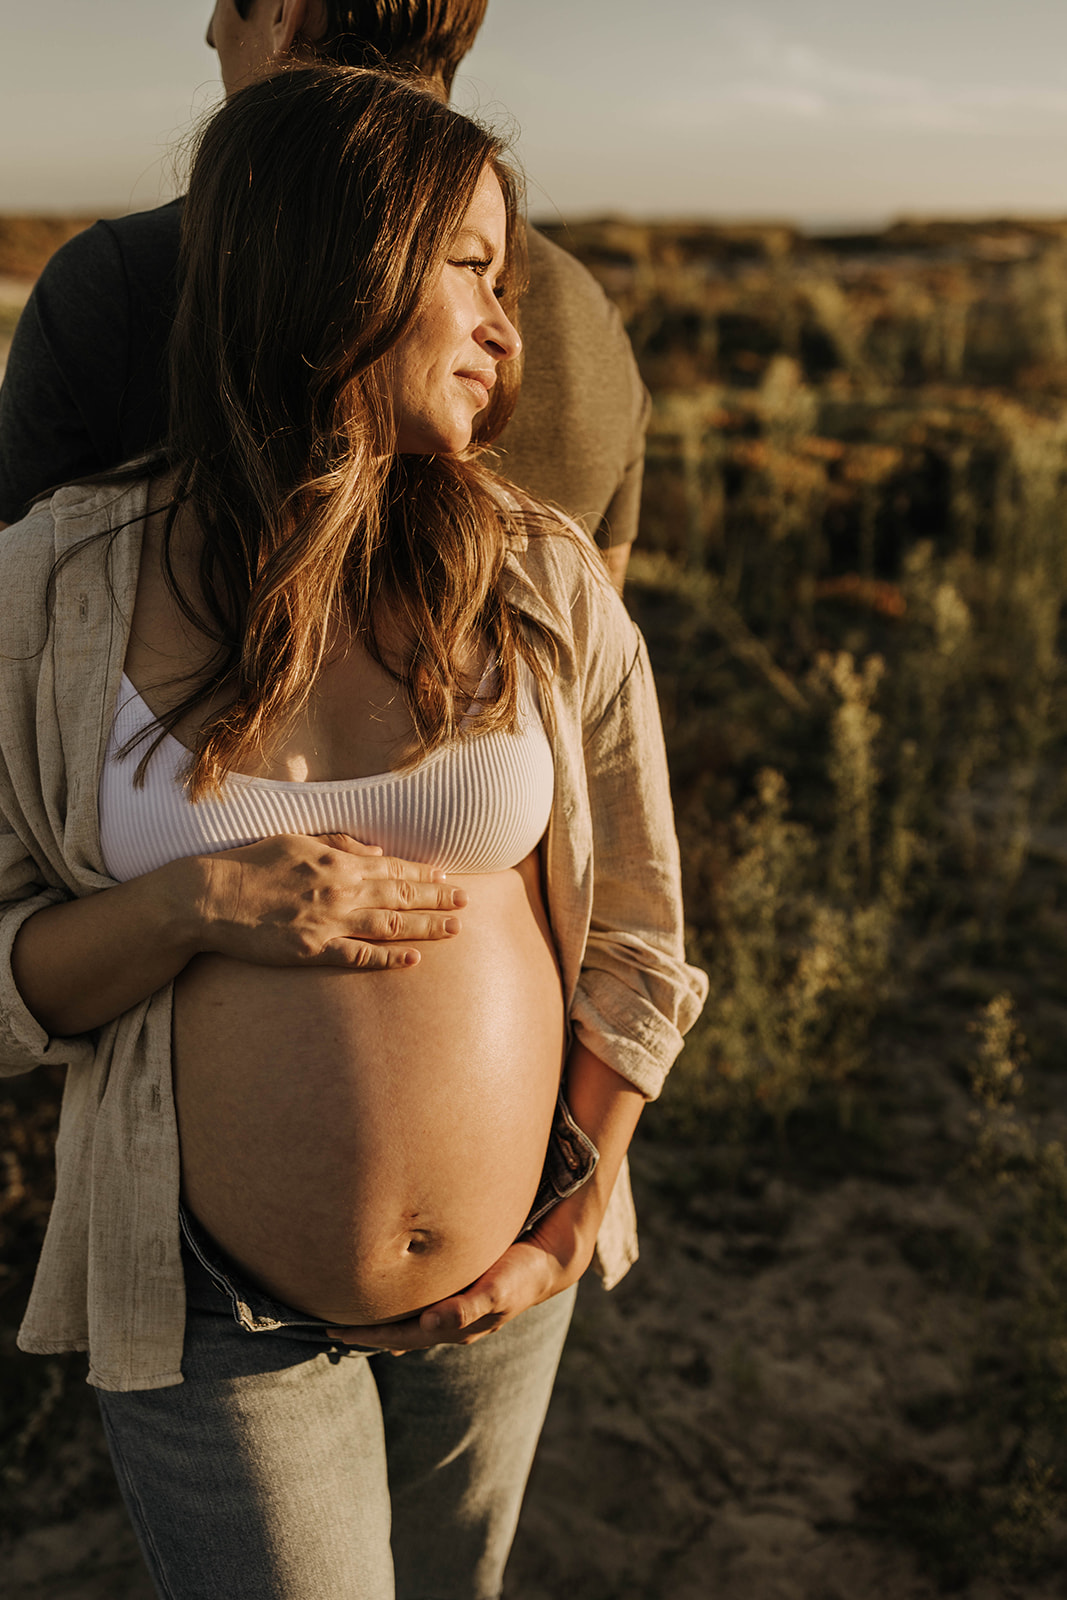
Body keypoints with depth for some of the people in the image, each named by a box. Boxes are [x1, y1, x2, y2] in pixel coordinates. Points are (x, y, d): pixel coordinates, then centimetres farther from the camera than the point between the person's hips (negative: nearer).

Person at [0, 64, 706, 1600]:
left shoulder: (544, 582, -6)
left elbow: (637, 925, 2)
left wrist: (575, 1215, -2)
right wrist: (191, 908, -23)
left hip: (500, 1298, 3)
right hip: (218, 1325, -2)